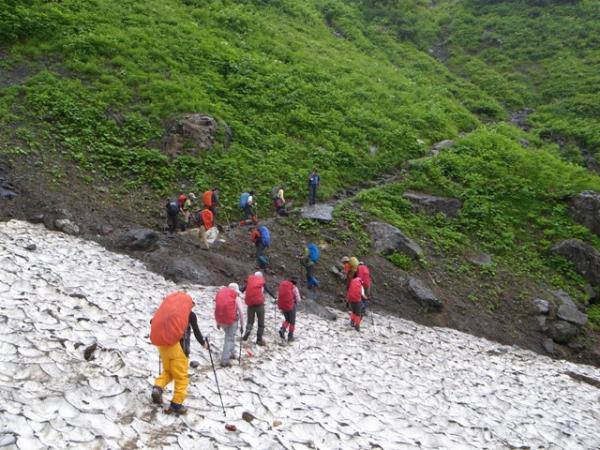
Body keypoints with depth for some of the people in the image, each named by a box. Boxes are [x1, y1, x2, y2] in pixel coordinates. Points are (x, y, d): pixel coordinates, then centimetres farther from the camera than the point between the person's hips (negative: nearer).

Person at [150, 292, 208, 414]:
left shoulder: (167, 309, 11)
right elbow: (196, 331, -1)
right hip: (178, 346, -5)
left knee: (167, 371, 23)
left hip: (162, 345, 5)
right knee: (181, 377, 7)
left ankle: (157, 387, 0)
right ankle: (176, 404, 7)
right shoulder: (190, 314, -1)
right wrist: (203, 343, 16)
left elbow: (154, 322, 11)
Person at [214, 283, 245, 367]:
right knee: (229, 339, 6)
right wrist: (242, 325, 3)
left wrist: (217, 322, 20)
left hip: (220, 320, 5)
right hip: (231, 319, -5)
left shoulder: (220, 292, 10)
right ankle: (224, 361, 3)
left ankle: (231, 353, 34)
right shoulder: (236, 296, -3)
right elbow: (241, 312, -6)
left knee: (229, 335, 27)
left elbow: (216, 309, 12)